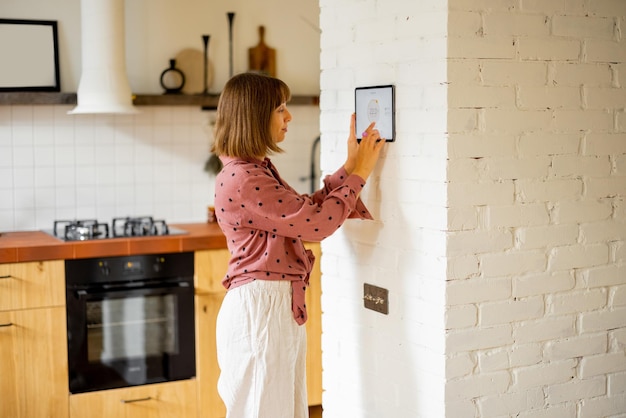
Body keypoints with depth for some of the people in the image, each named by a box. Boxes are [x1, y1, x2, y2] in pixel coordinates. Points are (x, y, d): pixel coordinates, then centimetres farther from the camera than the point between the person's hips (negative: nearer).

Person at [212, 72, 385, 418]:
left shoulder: (257, 170, 13)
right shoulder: (241, 181, -20)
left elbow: (305, 209, 13)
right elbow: (315, 224, -19)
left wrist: (349, 168, 9)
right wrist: (359, 174, -9)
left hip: (280, 307, 10)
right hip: (259, 308, -10)